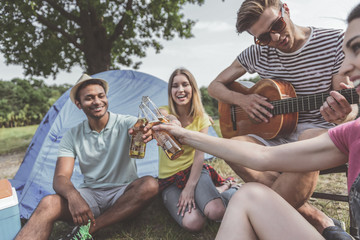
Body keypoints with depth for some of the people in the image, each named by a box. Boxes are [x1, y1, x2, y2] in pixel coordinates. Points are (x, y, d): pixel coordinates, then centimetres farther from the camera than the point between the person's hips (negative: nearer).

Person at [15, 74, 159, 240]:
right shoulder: (72, 136, 1)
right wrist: (73, 196, -32)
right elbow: (60, 177, -8)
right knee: (49, 204, -28)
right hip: (89, 195, 1)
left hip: (122, 195, -1)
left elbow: (140, 129, -29)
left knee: (150, 185, -33)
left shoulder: (125, 123, -6)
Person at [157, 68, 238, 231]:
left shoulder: (201, 118, -2)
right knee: (193, 223, -26)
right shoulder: (164, 112, -5)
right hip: (168, 179, 0)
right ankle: (211, 193, 4)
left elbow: (199, 155, -8)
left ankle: (224, 189, 4)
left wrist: (190, 187, -18)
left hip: (194, 171, 0)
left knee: (216, 212, -30)